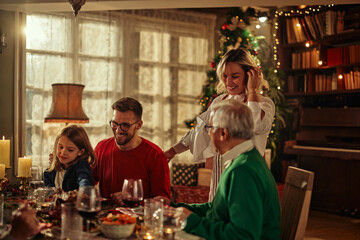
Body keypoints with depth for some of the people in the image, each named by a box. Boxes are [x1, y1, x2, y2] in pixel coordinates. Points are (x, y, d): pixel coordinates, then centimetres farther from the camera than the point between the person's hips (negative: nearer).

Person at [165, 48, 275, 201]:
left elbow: (259, 126, -29)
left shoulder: (263, 103, -6)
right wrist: (173, 150, 28)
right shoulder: (219, 101, 12)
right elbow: (200, 129, 24)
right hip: (219, 174, 5)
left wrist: (252, 91, -18)